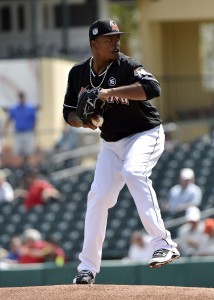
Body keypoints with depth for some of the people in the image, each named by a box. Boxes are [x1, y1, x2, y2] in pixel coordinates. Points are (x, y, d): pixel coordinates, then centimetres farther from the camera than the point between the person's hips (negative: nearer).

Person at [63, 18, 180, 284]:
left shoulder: (126, 66, -17)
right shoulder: (78, 73, -1)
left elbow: (152, 87, -35)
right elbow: (69, 113, 7)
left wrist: (110, 92, -39)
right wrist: (84, 121, -16)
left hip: (145, 135, -6)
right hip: (112, 143, 6)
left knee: (133, 171, -34)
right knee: (97, 197, 1)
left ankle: (164, 244, -36)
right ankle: (87, 267, 14)